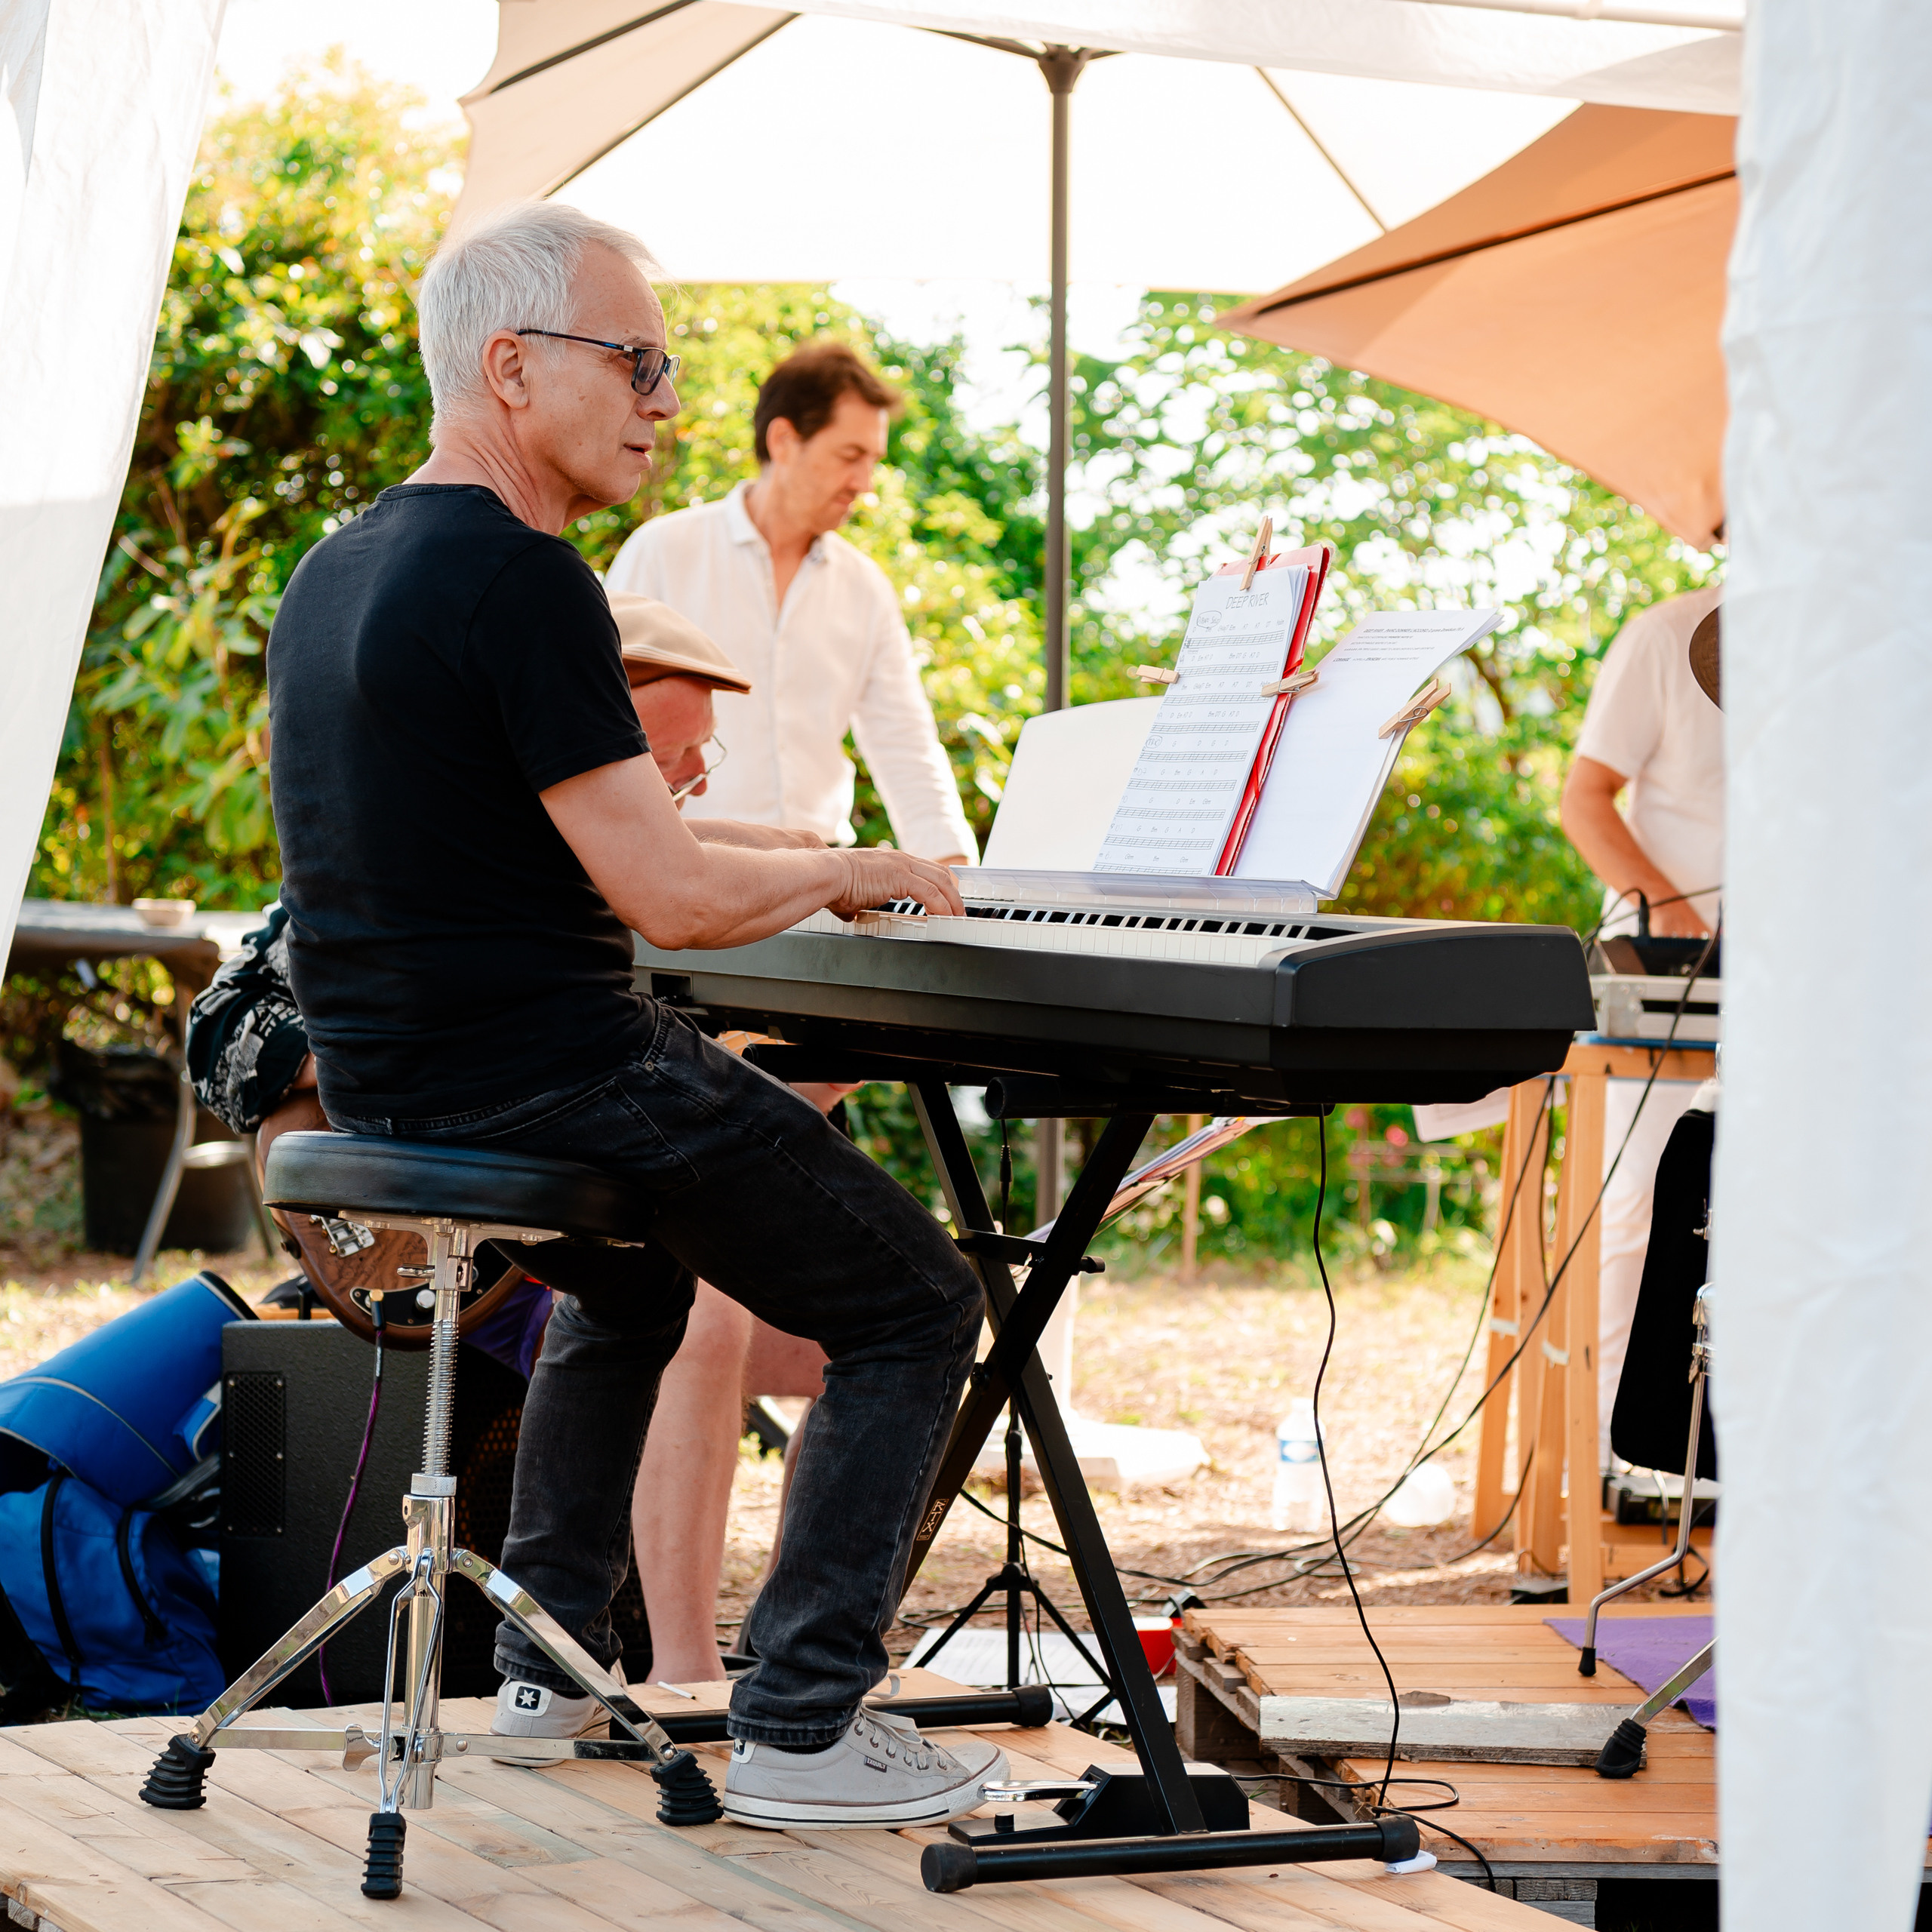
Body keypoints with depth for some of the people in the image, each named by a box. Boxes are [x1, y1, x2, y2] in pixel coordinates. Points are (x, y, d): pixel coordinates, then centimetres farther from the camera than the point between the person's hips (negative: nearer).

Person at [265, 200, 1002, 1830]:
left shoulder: (333, 574, 10)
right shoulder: (521, 580, -19)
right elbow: (672, 899, -21)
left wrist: (789, 862, 22)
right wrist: (854, 871, -3)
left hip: (385, 1088, 9)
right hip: (549, 1083, -9)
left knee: (629, 1276, 37)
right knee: (918, 1313, 5)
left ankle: (549, 1661, 35)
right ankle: (800, 1727, 0)